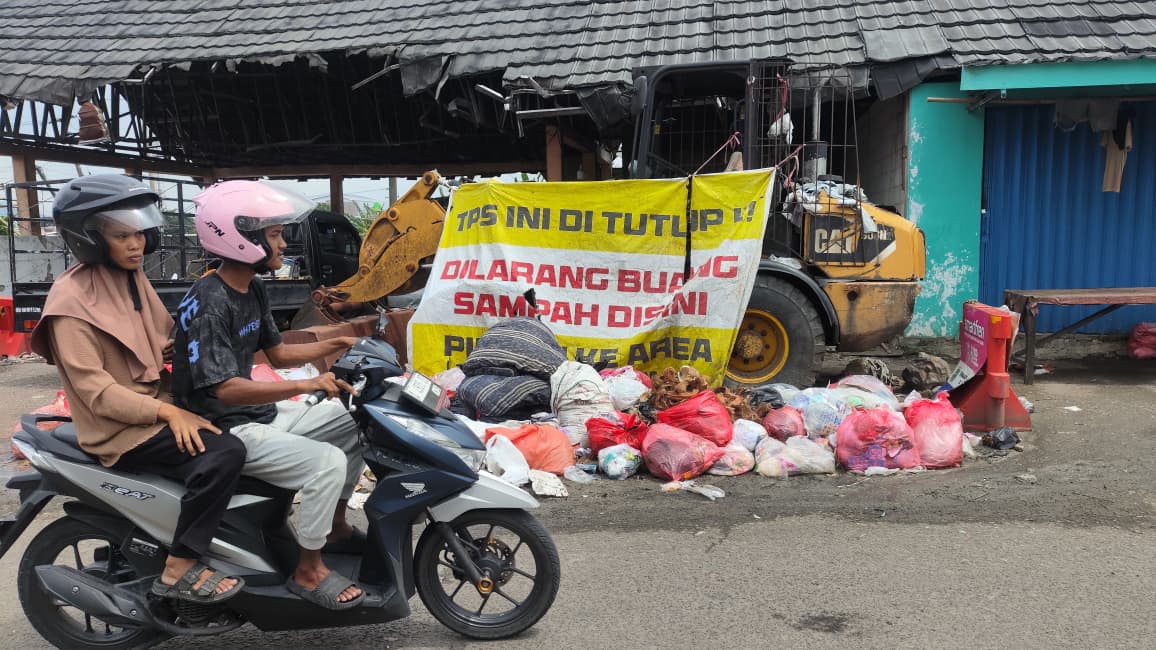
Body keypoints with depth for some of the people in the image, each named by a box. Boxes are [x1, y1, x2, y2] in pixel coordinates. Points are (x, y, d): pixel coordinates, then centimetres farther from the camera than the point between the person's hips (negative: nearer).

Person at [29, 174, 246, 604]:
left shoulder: (133, 279, 11)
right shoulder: (72, 300, -15)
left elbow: (168, 338, 18)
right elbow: (95, 390, -21)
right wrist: (167, 412, -28)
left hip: (160, 406, 9)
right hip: (120, 428, -9)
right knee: (224, 454, -28)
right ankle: (178, 571, -19)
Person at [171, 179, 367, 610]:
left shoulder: (252, 290, 7)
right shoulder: (208, 304, -23)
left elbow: (277, 353, 16)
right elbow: (226, 389, -30)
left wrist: (336, 345, 3)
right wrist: (306, 386, -34)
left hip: (261, 413, 10)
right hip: (223, 429, -10)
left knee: (355, 422, 10)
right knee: (327, 463, -26)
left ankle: (335, 527, 22)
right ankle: (308, 571, -8)